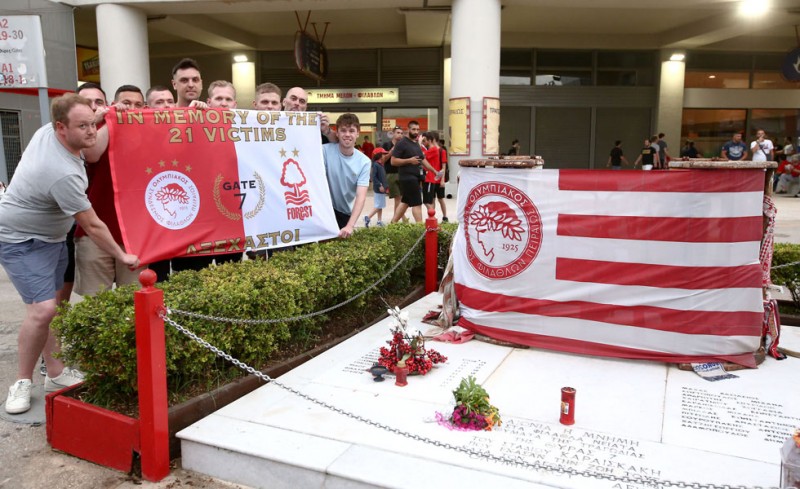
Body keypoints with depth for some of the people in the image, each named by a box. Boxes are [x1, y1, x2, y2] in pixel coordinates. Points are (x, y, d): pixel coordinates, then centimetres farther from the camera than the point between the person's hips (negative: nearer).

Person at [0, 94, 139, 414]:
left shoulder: (46, 131, -8)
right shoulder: (64, 174, -32)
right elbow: (92, 226, -23)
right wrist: (123, 256, -12)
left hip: (51, 236, 10)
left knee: (51, 305, 9)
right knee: (43, 309, -18)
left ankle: (55, 373, 17)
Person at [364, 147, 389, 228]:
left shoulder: (381, 165, 13)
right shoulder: (375, 165, -15)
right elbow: (373, 176, -23)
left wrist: (386, 186, 15)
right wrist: (379, 185, -25)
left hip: (382, 189, 10)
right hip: (379, 189, -10)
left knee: (380, 206, 13)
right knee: (378, 206, -8)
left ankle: (379, 221, 18)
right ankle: (368, 218, -3)